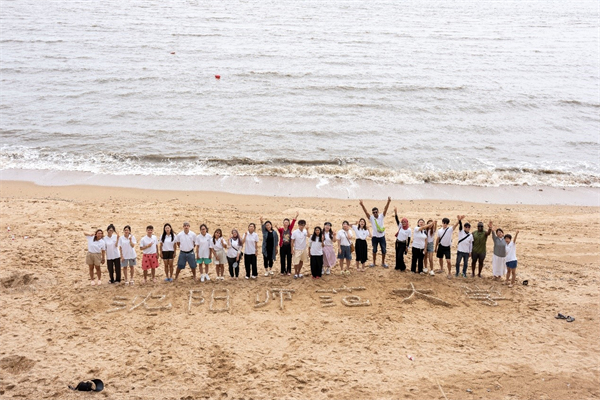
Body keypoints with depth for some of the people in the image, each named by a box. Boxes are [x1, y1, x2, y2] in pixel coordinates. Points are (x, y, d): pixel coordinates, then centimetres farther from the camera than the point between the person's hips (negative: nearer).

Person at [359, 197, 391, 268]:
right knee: (374, 250, 14)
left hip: (382, 236, 0)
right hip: (375, 237, 0)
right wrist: (362, 205, -38)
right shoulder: (371, 218, -9)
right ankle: (374, 262, 28)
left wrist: (388, 202, -36)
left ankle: (383, 263, 24)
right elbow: (366, 212, -22)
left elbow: (385, 209, -20)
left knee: (383, 250, 8)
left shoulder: (381, 216, -7)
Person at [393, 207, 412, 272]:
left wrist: (407, 247, -6)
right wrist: (395, 212, -26)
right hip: (397, 242, 4)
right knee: (397, 255, 11)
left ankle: (403, 267, 9)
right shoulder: (400, 226, 0)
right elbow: (397, 219, -12)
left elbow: (409, 239, -5)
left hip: (403, 244, -4)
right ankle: (398, 266, 26)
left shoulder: (409, 230, -9)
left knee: (400, 256, -9)